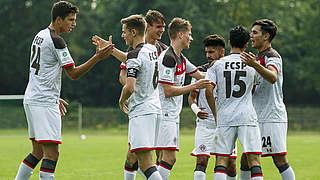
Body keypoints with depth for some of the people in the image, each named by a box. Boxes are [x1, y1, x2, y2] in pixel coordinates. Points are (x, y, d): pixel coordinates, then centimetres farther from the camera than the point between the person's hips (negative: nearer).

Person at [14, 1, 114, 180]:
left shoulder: (40, 36, 16)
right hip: (44, 104, -10)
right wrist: (97, 57, -15)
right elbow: (73, 73, -13)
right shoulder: (56, 41, -14)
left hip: (31, 99, 10)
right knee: (52, 153, -10)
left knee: (38, 152, 15)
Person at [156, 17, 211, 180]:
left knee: (165, 157, 8)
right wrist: (194, 86, -15)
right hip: (165, 114, -10)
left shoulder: (181, 59, 14)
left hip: (173, 115, 10)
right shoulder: (168, 58, -15)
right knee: (169, 157, -15)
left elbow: (200, 75, 27)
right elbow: (168, 91, -19)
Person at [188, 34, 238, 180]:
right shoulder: (200, 72, 1)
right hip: (205, 124, -1)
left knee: (230, 164, 2)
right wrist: (196, 109, -15)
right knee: (201, 160, -12)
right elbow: (192, 96, 6)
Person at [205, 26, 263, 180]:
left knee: (221, 160, 2)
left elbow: (208, 92, -4)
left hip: (225, 119, 1)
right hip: (247, 118, -1)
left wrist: (216, 114, 7)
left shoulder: (218, 65, 4)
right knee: (253, 158, -2)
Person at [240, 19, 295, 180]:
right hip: (256, 118, 9)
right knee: (245, 160, 6)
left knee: (280, 160, -11)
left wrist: (255, 65, -46)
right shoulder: (257, 57, 20)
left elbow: (273, 77, -30)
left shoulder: (272, 56, -7)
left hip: (273, 117, -9)